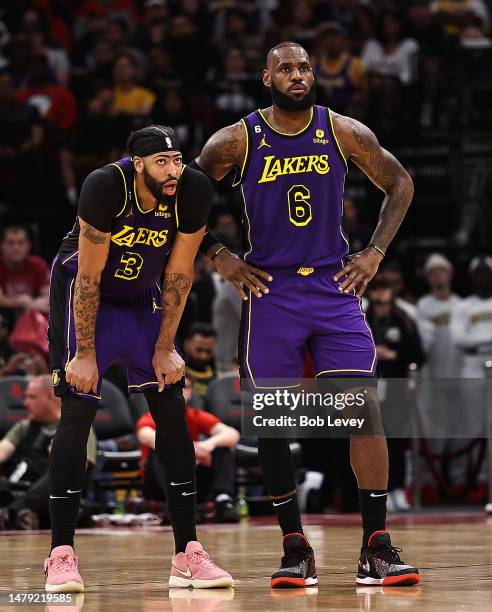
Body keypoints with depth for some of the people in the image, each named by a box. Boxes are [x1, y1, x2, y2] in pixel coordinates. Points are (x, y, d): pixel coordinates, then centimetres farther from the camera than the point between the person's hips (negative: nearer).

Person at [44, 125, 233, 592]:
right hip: (83, 292, -4)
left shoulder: (193, 192, -20)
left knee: (172, 411, -2)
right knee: (77, 413, -12)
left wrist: (164, 349, -7)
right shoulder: (106, 186, -30)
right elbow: (89, 277, -24)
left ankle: (187, 553, 2)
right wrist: (86, 354, -20)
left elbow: (178, 274, -10)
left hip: (142, 297, 4)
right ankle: (61, 555, -7)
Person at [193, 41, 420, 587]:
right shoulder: (237, 140, -4)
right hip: (269, 291, 0)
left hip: (334, 287, 1)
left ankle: (376, 550, -7)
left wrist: (374, 253, 4)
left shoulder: (343, 133, -1)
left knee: (364, 407, -11)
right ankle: (295, 550, 12)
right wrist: (219, 257, -1)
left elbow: (399, 183, 13)